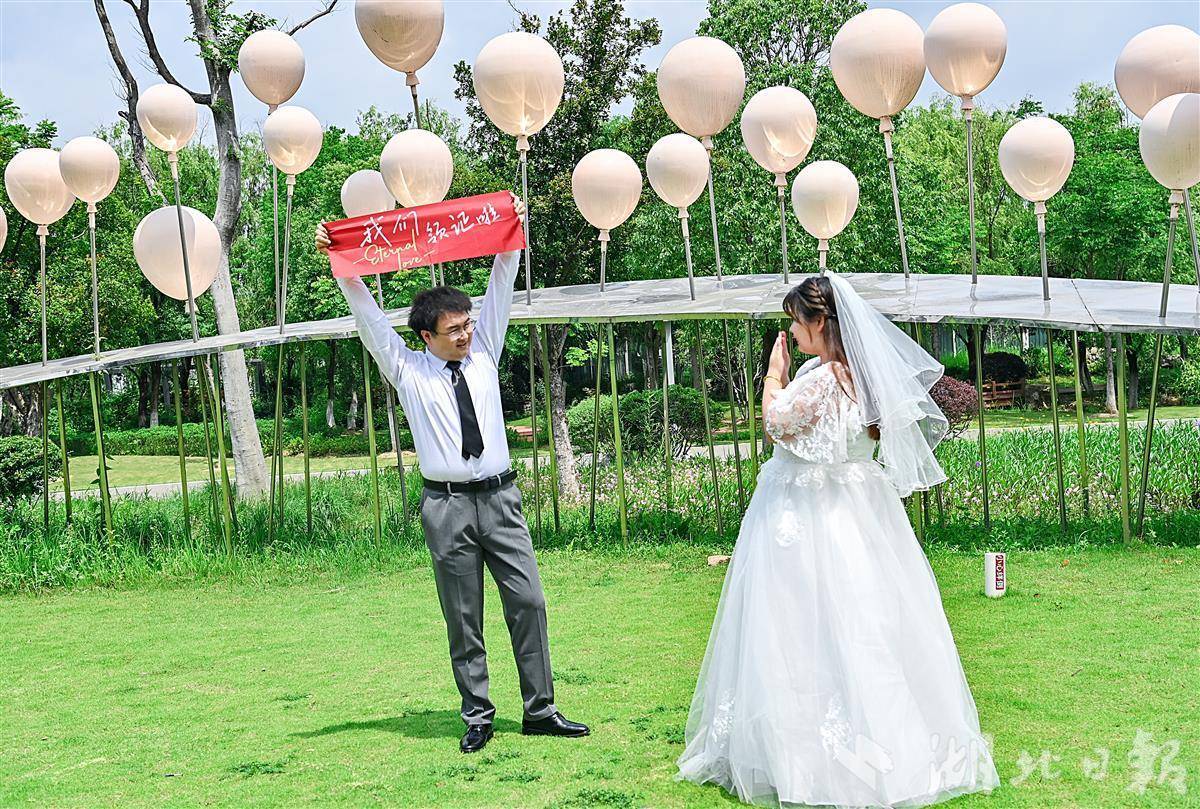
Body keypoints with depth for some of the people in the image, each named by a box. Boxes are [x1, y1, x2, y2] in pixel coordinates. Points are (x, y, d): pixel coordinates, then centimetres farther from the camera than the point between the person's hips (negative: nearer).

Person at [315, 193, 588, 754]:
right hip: (447, 505, -2)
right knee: (464, 620, 3)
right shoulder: (409, 370, 4)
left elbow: (500, 291, 6)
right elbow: (369, 317, -1)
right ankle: (477, 718, 11)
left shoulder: (483, 354, 10)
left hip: (499, 499, 2)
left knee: (528, 601, -1)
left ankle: (540, 710, 7)